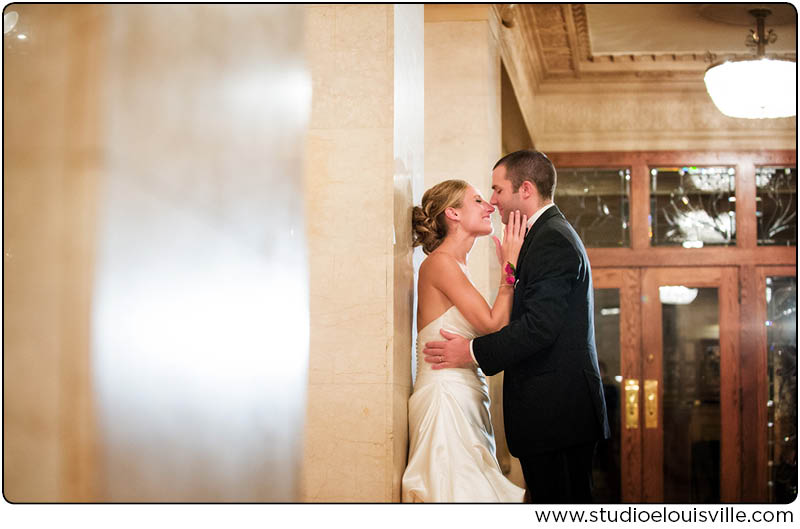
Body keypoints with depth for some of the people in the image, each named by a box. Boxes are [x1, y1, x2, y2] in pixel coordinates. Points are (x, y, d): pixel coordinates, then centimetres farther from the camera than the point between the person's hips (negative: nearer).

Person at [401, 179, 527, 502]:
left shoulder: (455, 265, 18)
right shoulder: (440, 262, -10)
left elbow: (488, 330, 13)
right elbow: (492, 324, -14)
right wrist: (512, 267, -6)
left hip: (465, 400, 9)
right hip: (445, 399, -9)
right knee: (456, 488, -9)